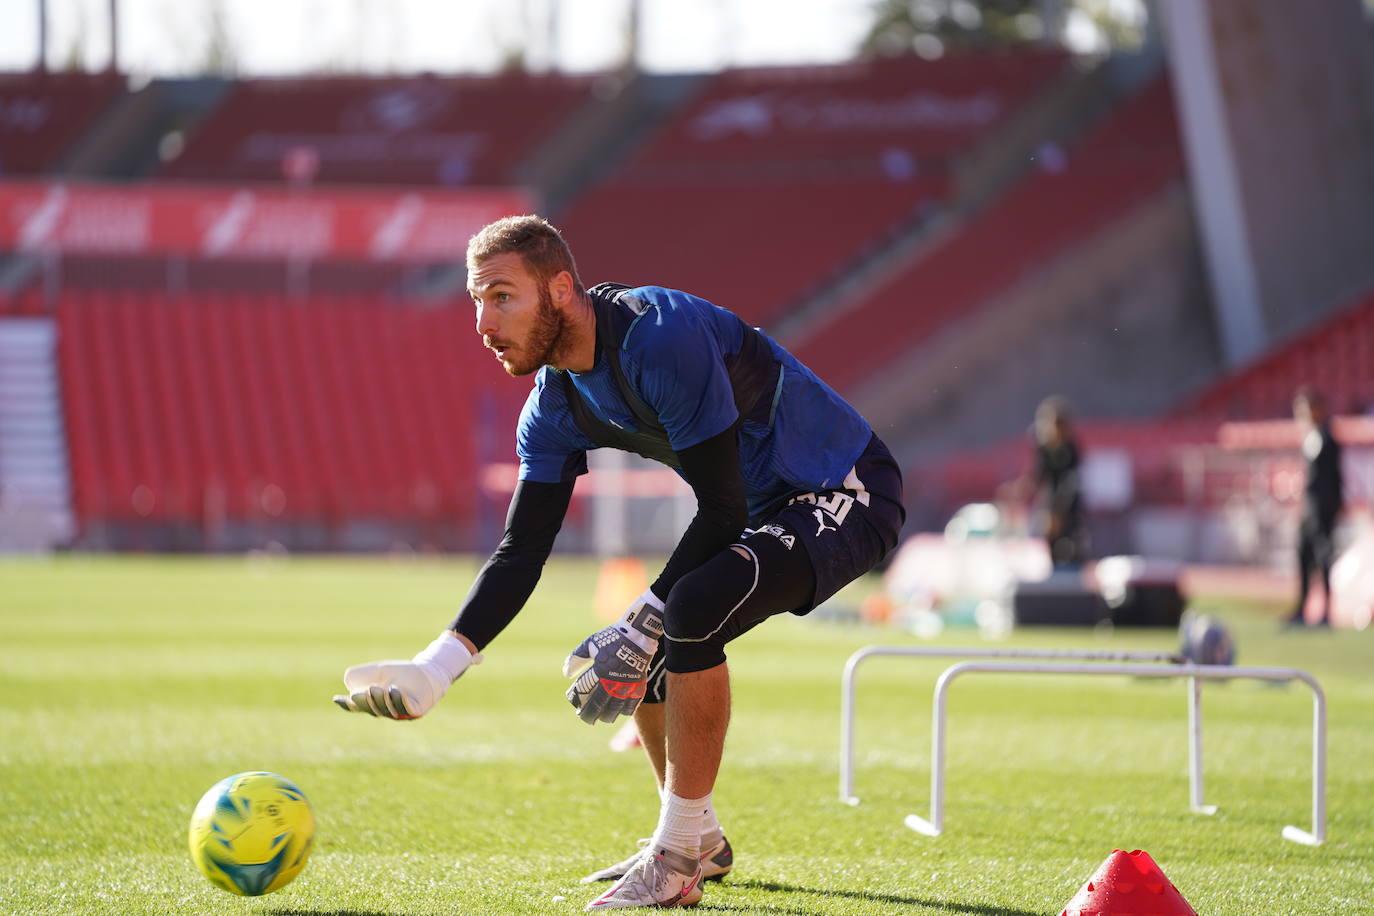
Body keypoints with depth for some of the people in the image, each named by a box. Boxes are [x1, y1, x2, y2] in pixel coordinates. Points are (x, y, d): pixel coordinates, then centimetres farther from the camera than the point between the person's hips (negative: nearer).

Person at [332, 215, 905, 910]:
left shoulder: (663, 337, -29)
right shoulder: (556, 407, -1)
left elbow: (722, 510, -26)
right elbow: (522, 549, 0)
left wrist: (640, 628, -26)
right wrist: (434, 669, -12)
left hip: (848, 497, -9)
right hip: (766, 508, 9)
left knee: (692, 612, -29)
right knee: (638, 649, 8)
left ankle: (676, 859, -17)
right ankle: (699, 840, 28)